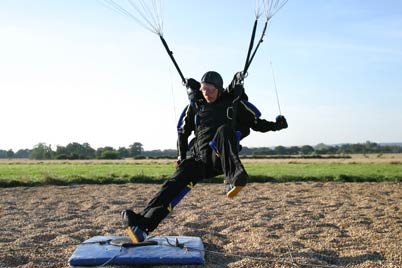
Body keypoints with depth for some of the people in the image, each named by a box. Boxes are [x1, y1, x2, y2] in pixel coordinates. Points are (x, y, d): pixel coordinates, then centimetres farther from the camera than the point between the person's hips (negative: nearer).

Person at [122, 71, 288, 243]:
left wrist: (275, 125, 5)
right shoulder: (195, 105, 15)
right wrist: (182, 157, 17)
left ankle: (233, 180, -56)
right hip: (200, 159, 2)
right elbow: (183, 132, 23)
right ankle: (142, 224, -39)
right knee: (176, 181, -26)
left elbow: (256, 123, 18)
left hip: (222, 158, -2)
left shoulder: (234, 102, 10)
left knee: (224, 130, -34)